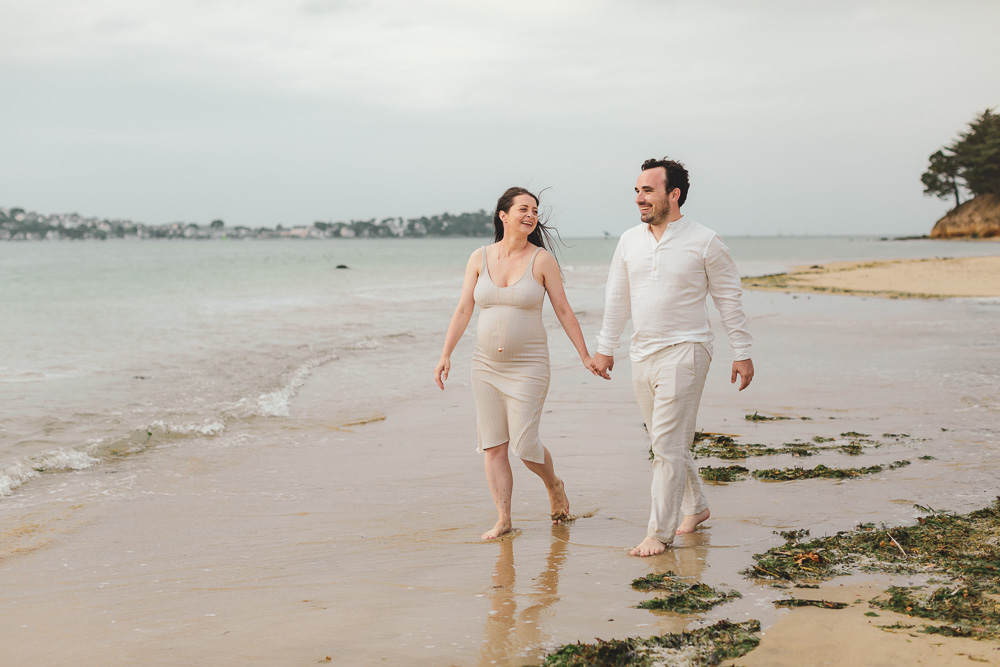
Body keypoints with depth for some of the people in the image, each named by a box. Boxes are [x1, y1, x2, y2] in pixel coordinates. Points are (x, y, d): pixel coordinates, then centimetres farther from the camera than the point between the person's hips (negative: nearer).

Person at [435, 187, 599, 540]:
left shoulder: (542, 259, -4)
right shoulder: (480, 258, 3)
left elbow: (563, 310, 0)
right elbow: (463, 310, 4)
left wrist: (585, 356, 0)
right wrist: (445, 355, -3)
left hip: (527, 366, -3)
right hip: (486, 365, 3)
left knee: (523, 445, -7)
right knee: (493, 446, 3)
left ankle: (554, 486, 24)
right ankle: (503, 520, 11)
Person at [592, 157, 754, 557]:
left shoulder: (704, 242, -6)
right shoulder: (629, 241, 7)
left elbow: (729, 298, 0)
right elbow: (617, 297, 16)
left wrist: (741, 352, -1)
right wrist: (605, 347, 16)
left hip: (684, 352, -6)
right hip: (642, 355, 6)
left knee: (668, 445, -10)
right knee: (669, 442, 15)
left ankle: (660, 532, -5)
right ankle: (695, 506, 34)